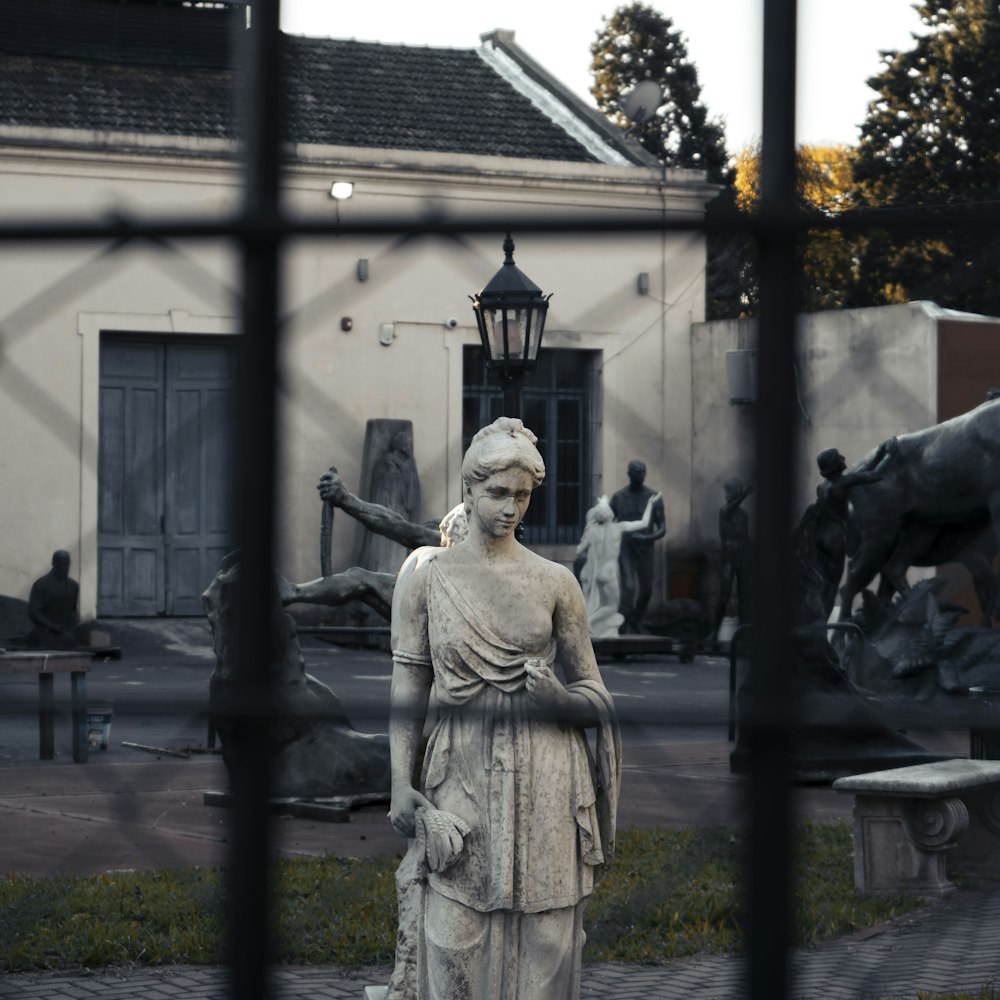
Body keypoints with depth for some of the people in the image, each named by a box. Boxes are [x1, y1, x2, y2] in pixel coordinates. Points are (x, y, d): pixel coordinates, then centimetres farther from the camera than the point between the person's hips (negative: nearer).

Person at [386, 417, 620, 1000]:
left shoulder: (555, 582, 5)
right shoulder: (427, 582, 4)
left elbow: (595, 695, 9)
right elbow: (408, 693, 5)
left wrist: (558, 698, -13)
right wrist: (401, 788, -3)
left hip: (545, 783, 1)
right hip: (461, 781, 0)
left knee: (543, 947, 2)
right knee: (453, 948, -2)